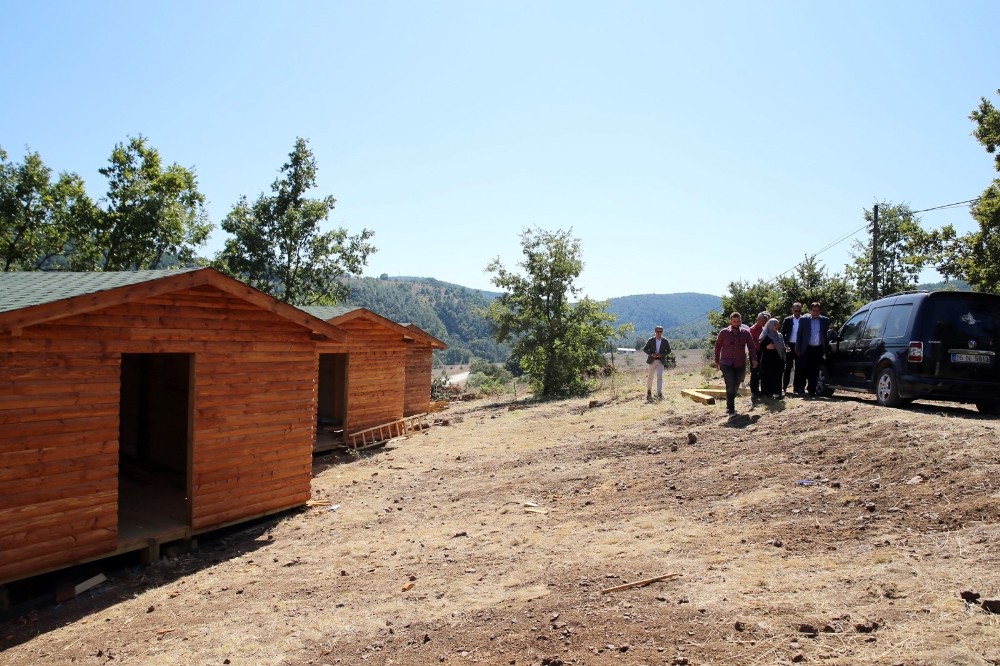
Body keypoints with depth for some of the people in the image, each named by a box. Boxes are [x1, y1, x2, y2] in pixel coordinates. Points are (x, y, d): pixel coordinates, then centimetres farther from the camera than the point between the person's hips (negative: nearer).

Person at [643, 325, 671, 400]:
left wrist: (661, 354, -14)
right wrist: (651, 354, -15)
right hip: (652, 361, 0)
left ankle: (659, 392, -10)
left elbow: (668, 351, 4)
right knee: (650, 377, 8)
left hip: (660, 361, 0)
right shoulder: (651, 340, -2)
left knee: (659, 376, -10)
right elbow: (645, 349, 1)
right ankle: (649, 391, 27)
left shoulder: (665, 341, 0)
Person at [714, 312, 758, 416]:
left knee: (736, 387, 12)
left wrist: (753, 359, -5)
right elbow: (718, 346, 6)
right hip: (726, 364, -2)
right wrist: (717, 360, 7)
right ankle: (731, 410, -9)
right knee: (730, 386, -12)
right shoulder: (723, 332, -3)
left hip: (740, 364, 3)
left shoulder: (745, 332, 1)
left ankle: (730, 405, 32)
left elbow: (751, 346, 6)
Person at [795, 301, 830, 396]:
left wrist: (826, 350, 0)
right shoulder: (804, 320, 3)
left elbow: (827, 335, 7)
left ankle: (811, 390, 14)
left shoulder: (825, 320, 7)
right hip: (807, 348, -1)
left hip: (819, 349, 1)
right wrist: (798, 349, -1)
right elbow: (799, 335, 4)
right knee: (804, 370, 0)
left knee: (815, 371, 5)